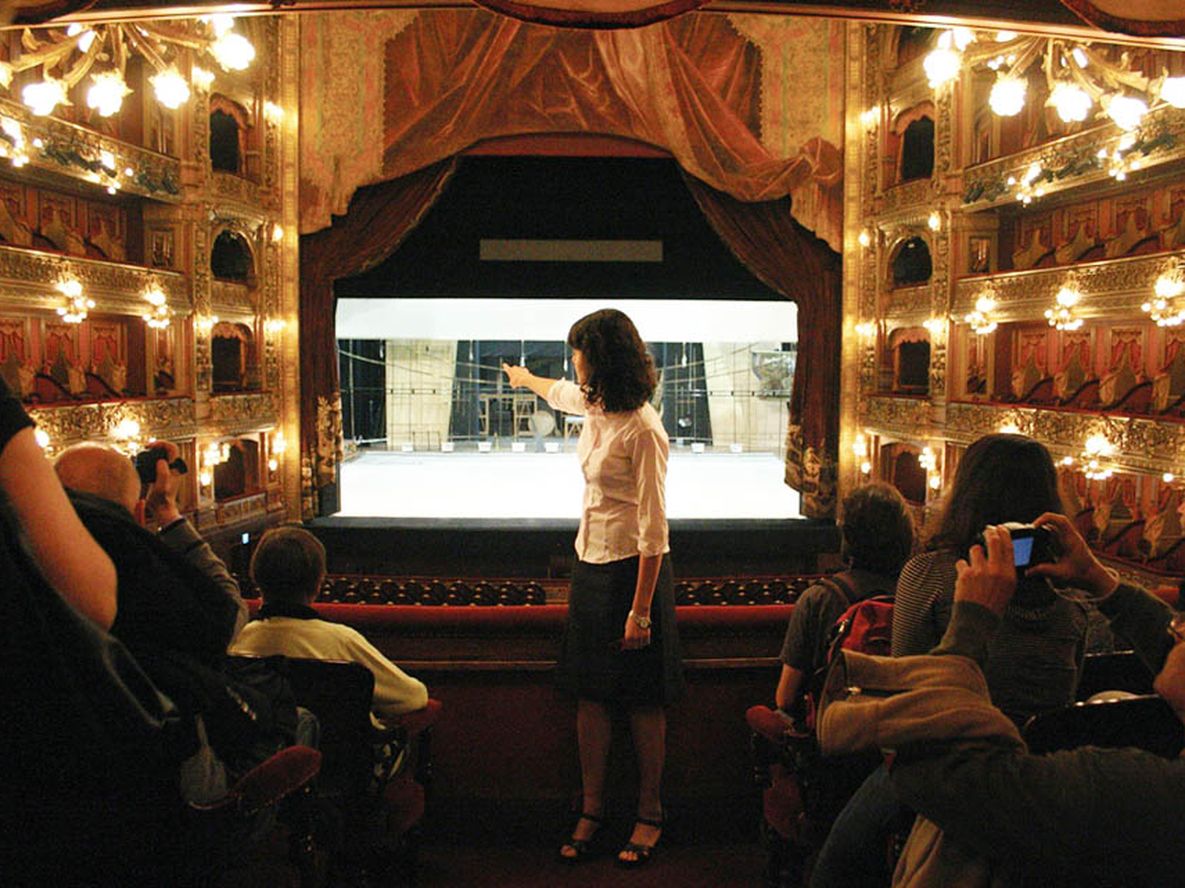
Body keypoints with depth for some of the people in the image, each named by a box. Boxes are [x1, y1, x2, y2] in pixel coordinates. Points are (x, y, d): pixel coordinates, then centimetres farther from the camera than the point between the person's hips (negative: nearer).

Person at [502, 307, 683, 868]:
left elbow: (654, 531, -21)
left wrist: (640, 610, -22)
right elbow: (558, 392, 32)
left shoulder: (642, 430, -21)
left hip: (633, 570, -8)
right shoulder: (593, 405, 5)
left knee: (643, 702, 6)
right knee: (590, 696, 12)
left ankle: (649, 816, 23)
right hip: (590, 565, 8)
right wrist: (526, 378, 52)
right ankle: (590, 811, 24)